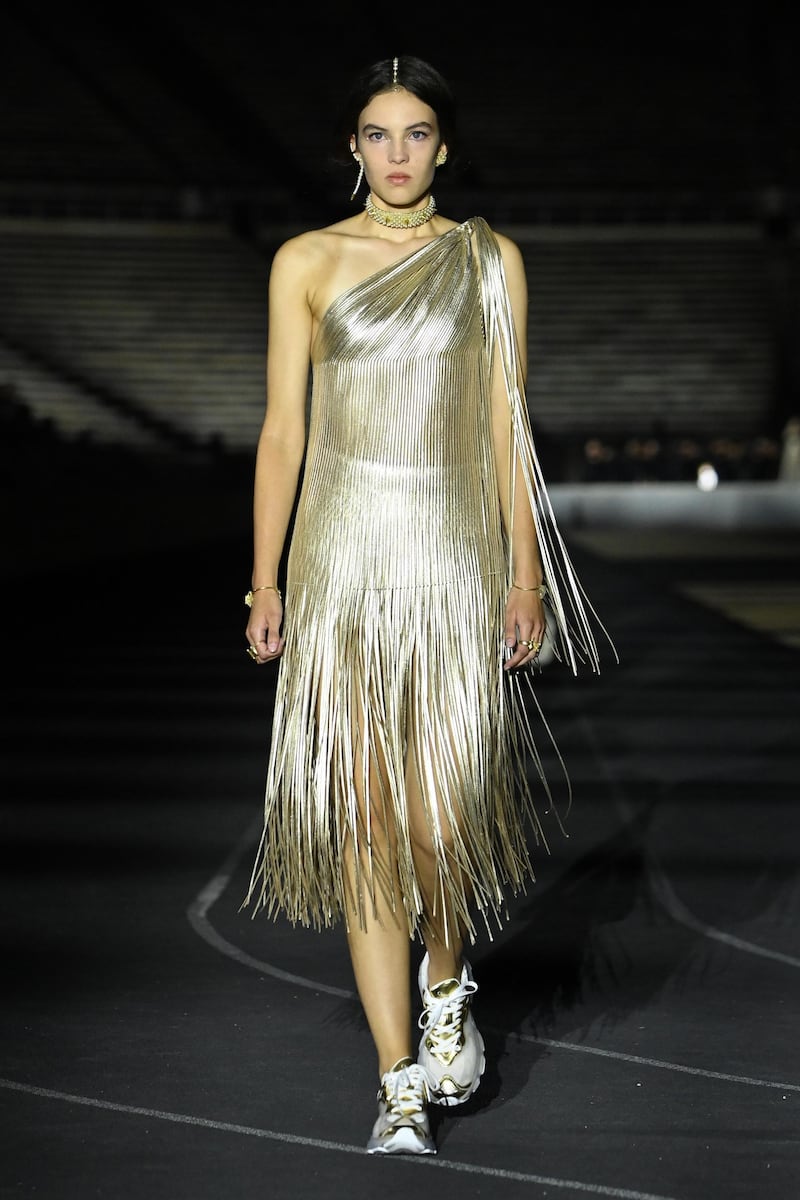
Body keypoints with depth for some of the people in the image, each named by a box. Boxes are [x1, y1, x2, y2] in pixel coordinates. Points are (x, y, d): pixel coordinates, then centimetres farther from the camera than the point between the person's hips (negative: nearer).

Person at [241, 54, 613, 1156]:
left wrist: (525, 569, 0)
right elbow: (282, 429, 6)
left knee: (442, 811, -7)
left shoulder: (490, 262, 7)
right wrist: (266, 580, 2)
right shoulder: (306, 262, 6)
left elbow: (506, 424, 6)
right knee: (364, 815, -4)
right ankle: (402, 1085, 3)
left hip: (455, 551, 0)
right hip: (345, 555, 0)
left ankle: (448, 984, 27)